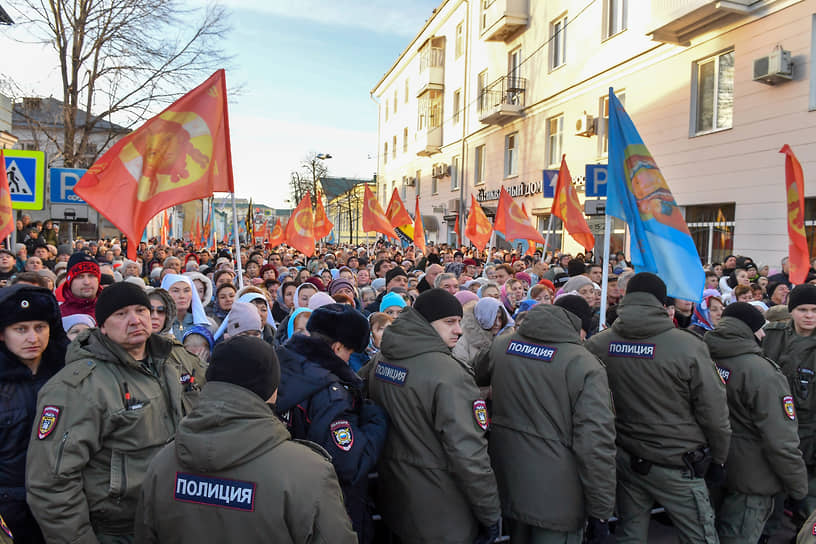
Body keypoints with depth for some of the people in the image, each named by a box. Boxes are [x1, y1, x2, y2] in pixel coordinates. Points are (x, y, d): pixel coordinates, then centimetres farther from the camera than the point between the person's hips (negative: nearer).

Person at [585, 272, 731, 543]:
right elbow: (714, 411, -9)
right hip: (675, 465, -4)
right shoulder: (689, 347, -16)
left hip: (624, 458, 4)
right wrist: (719, 458, 5)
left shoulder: (596, 345, -6)